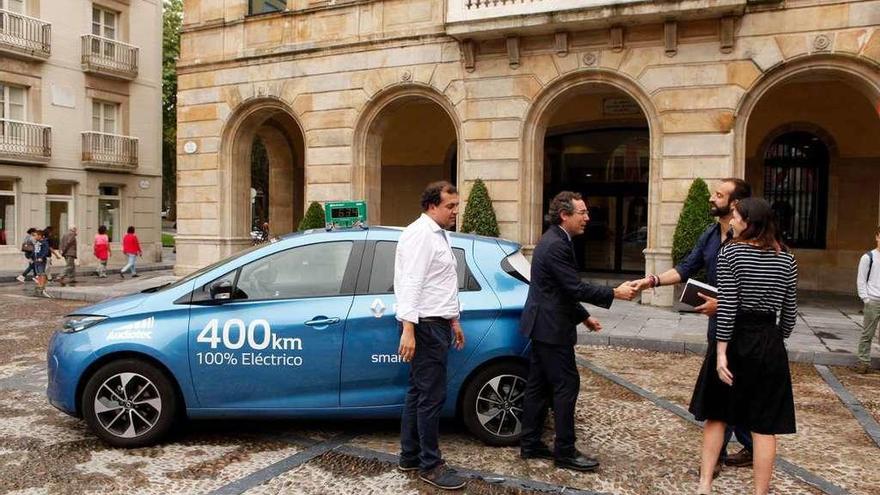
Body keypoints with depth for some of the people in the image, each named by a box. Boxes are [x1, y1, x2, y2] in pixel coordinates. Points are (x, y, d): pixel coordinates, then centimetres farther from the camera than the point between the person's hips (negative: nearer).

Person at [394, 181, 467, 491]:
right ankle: (430, 465, 6)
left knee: (418, 392, 14)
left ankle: (409, 457, 24)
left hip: (436, 324, 10)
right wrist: (408, 330, -27)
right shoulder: (420, 234, -13)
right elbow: (410, 284, -21)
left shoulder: (438, 235, 19)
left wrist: (453, 320, 26)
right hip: (425, 326, -10)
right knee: (432, 396, -5)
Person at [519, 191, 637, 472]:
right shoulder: (556, 245, -19)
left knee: (538, 385, 13)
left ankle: (530, 444, 21)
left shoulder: (554, 241, 14)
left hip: (543, 325, 10)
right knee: (567, 385, -3)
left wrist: (583, 316, 20)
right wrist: (615, 294, -14)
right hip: (551, 328, -10)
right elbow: (575, 288, -21)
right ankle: (565, 452, 6)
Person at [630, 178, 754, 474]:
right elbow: (686, 268, 5)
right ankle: (751, 448, 31)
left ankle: (716, 454, 12)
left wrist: (721, 304, -21)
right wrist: (652, 281, -7)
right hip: (717, 324, 8)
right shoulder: (710, 234, 7)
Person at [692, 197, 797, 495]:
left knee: (716, 414, 13)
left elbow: (726, 307, -14)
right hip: (770, 343, 3)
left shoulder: (730, 252, -9)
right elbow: (789, 313, 6)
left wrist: (721, 352, -13)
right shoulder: (786, 259, 4)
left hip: (737, 339, -2)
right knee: (764, 425, 7)